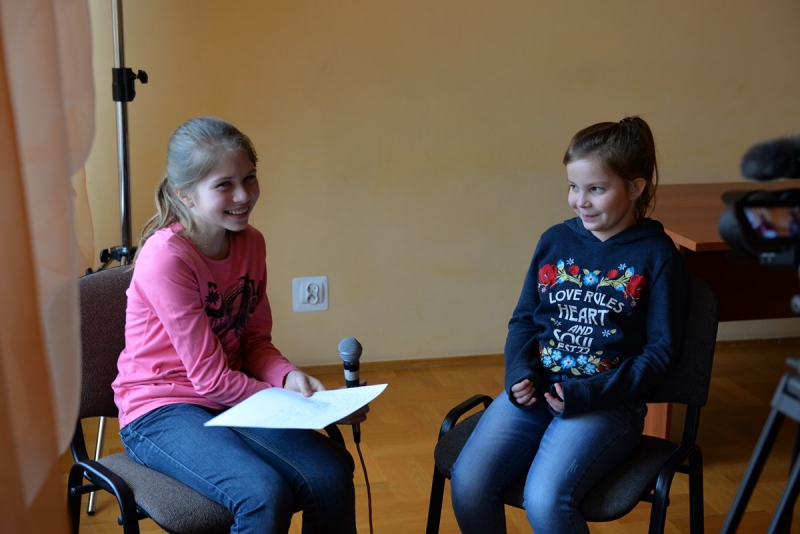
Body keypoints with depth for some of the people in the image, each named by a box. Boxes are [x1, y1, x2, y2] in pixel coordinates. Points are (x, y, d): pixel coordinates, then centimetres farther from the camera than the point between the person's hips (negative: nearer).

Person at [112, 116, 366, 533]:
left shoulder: (251, 243, 1)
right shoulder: (166, 257, -20)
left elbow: (255, 341, 8)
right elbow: (210, 377, -19)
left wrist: (289, 376, -13)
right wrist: (298, 403, -19)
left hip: (232, 401, 6)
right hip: (159, 412, -6)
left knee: (332, 475, -18)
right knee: (264, 493, -31)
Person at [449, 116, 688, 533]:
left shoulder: (657, 256, -2)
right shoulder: (554, 241, 9)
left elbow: (660, 351, -3)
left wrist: (587, 394, -14)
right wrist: (519, 372, -4)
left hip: (608, 402, -4)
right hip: (534, 389, 4)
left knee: (545, 500, -28)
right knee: (467, 482, -18)